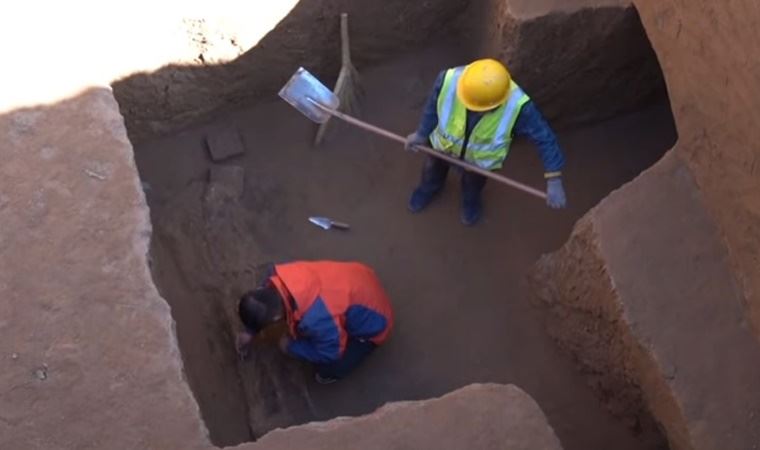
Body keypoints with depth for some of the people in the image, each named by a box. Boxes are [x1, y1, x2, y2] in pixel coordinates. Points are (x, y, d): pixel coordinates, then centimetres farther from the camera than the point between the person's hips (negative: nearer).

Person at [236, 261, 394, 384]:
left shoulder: (315, 319, -44)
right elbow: (264, 296, 2)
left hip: (372, 320, -6)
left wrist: (291, 346, -12)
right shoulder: (276, 275, -23)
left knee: (328, 371, -6)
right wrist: (250, 331, 8)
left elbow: (330, 354, -23)